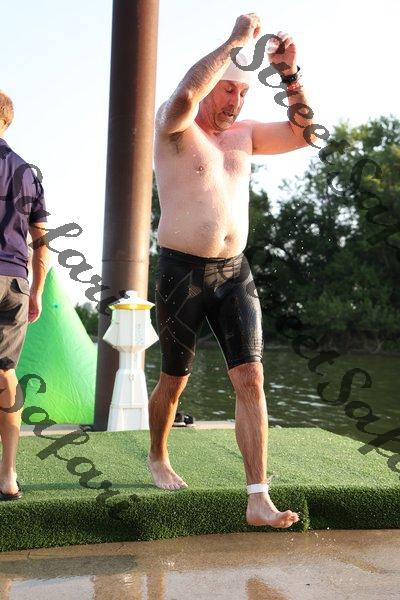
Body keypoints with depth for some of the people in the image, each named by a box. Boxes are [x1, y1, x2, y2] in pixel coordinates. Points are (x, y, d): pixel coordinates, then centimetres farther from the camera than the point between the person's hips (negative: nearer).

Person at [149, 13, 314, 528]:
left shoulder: (243, 134, 13)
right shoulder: (173, 127, -5)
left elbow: (304, 133, 7)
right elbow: (184, 97, -29)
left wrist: (289, 73, -3)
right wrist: (234, 42, -23)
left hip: (234, 273, 4)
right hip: (181, 272, -4)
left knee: (250, 378, -10)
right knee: (174, 380, 11)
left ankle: (259, 501, -10)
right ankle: (157, 457, 39)